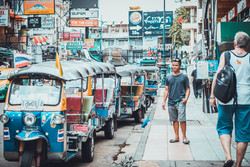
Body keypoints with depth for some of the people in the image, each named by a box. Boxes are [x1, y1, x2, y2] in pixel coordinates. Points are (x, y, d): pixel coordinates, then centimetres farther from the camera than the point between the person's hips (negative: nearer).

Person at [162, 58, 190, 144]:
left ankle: (184, 137, 0)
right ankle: (177, 137, 18)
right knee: (174, 120, 9)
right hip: (171, 102, 4)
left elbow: (187, 89, 3)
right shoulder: (169, 78, 12)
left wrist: (186, 98, -13)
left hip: (180, 102, -4)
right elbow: (166, 90, 15)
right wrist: (164, 101, 9)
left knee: (182, 119, -11)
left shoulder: (184, 77, 3)